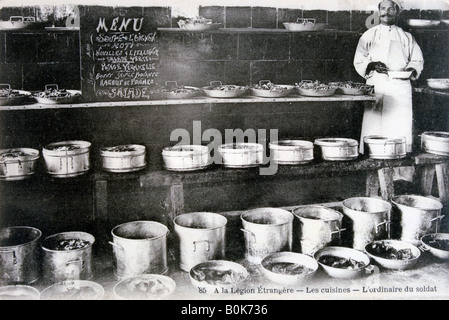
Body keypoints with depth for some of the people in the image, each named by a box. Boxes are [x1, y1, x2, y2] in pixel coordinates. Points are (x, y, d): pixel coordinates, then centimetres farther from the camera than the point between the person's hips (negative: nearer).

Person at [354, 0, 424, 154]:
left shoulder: (406, 37, 16)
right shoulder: (369, 35, 13)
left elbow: (417, 60, 18)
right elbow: (359, 62, 8)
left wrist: (411, 70, -4)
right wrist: (372, 65, -12)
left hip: (400, 87, 1)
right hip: (376, 87, -1)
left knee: (401, 129, -6)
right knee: (373, 128, -8)